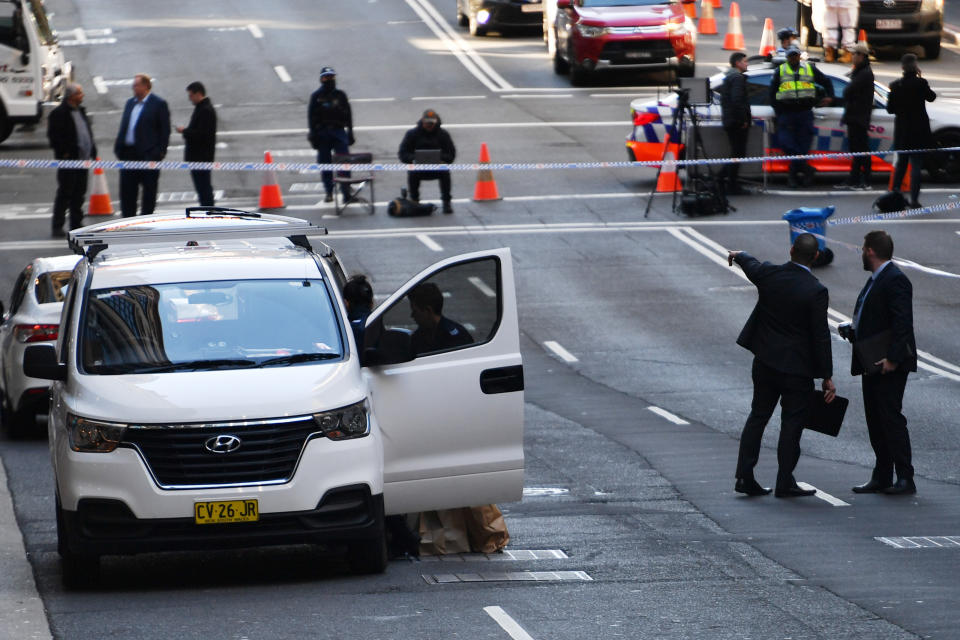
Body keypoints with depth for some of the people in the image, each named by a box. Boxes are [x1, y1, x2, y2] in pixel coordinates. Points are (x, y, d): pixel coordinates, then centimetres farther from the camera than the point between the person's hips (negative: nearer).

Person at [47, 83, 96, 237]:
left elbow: (88, 132, 22)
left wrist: (92, 151, 13)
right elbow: (54, 136, -15)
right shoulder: (59, 114, -11)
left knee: (79, 194, 12)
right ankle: (57, 227, 1)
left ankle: (76, 224, 20)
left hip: (83, 160, 8)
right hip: (68, 160, -8)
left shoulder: (81, 111, 16)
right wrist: (64, 153, -18)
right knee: (65, 193, -4)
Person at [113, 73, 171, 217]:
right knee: (127, 190, 7)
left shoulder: (158, 104, -4)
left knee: (149, 191, 1)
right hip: (128, 153, 6)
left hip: (148, 154, -6)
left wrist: (160, 152, -12)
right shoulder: (130, 103, 15)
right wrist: (119, 148, 8)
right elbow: (123, 127, 18)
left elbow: (165, 130, -6)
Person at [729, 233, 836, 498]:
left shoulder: (769, 274, -6)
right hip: (797, 367, -4)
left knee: (758, 416, 15)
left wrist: (738, 255, 44)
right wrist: (827, 377, -9)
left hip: (765, 362, 4)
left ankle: (744, 476, 14)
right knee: (792, 422, 5)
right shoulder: (816, 291, -18)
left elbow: (752, 266, 20)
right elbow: (820, 336, -16)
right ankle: (785, 483, 8)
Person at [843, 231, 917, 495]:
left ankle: (905, 478, -9)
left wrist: (893, 358, -26)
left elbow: (901, 323, -22)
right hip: (873, 364, 10)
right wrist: (854, 332, 12)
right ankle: (881, 476, 16)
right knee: (875, 421, 11)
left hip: (889, 366, -10)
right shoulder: (875, 280, 18)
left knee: (891, 418, -11)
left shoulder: (895, 280, -14)